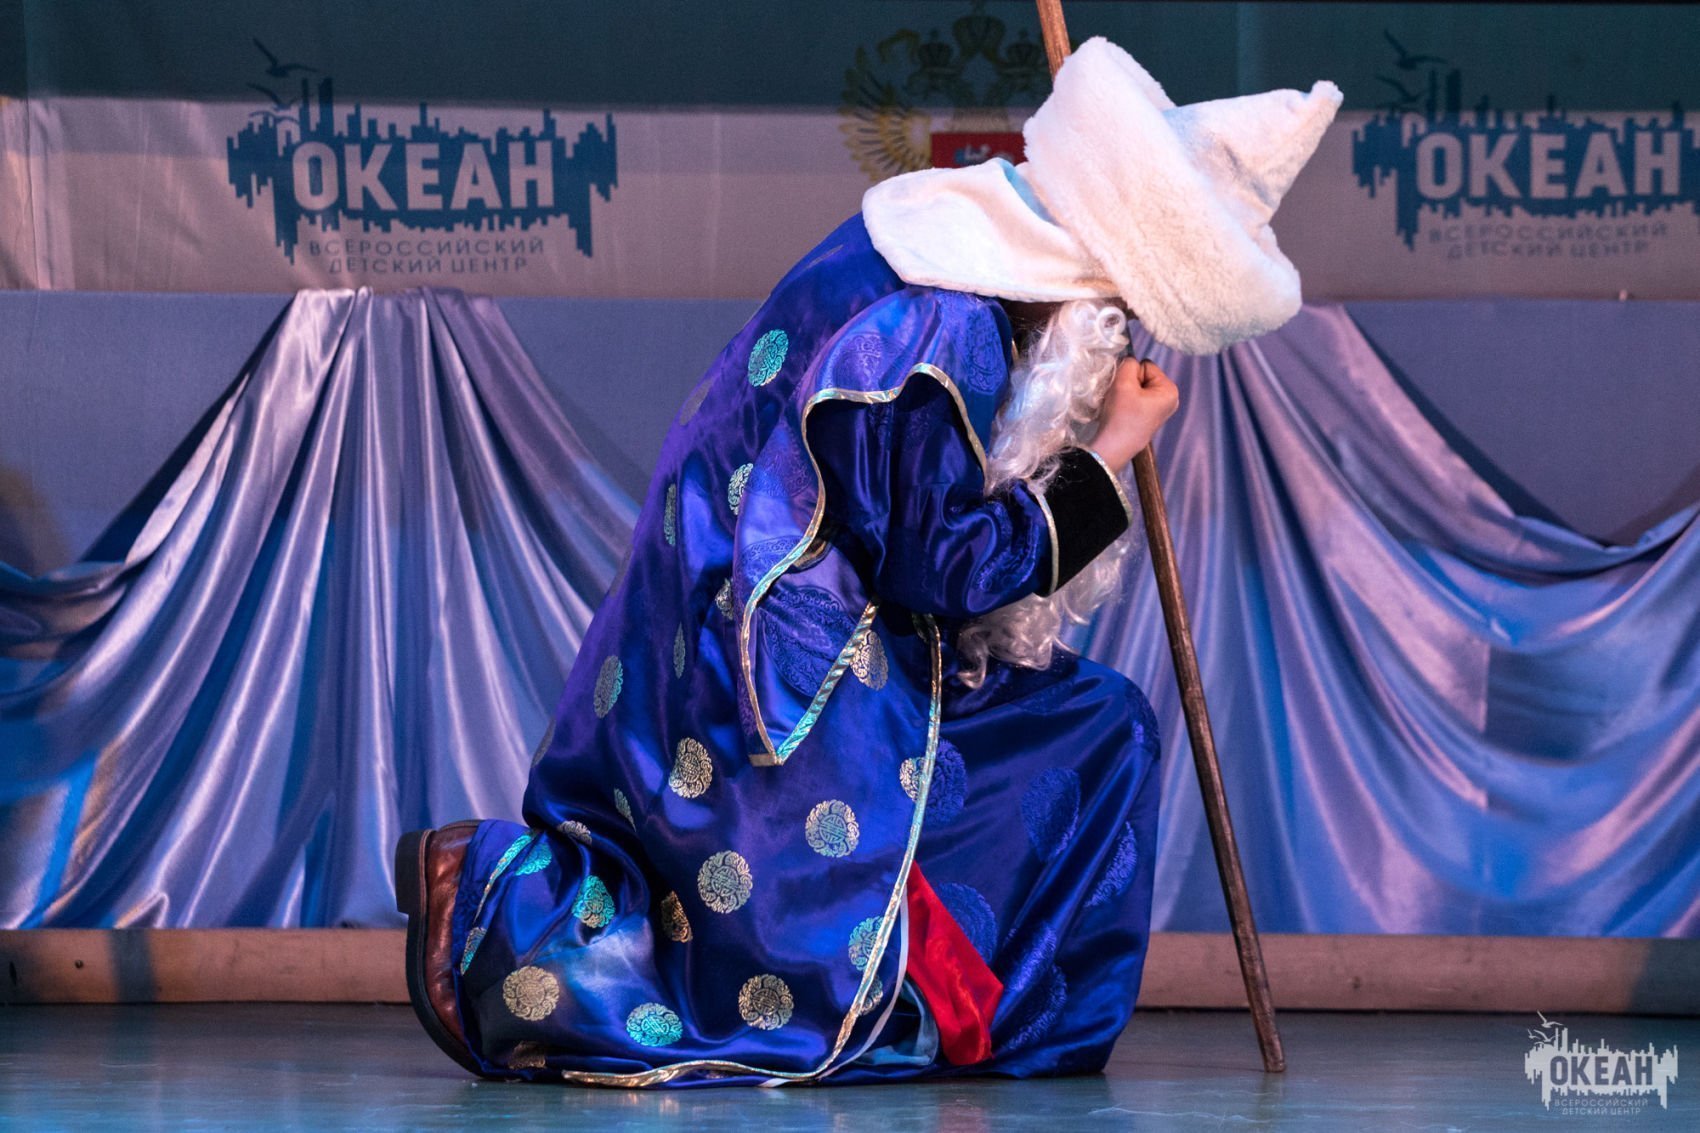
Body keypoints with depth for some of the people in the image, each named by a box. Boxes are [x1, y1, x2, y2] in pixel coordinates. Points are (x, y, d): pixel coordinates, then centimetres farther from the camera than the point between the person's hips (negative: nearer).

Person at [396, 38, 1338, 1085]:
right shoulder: (933, 334, -26)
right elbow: (943, 566, -19)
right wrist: (1110, 451, -11)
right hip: (773, 680, -11)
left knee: (1097, 728, 16)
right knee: (818, 997, -7)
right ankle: (486, 899, -1)